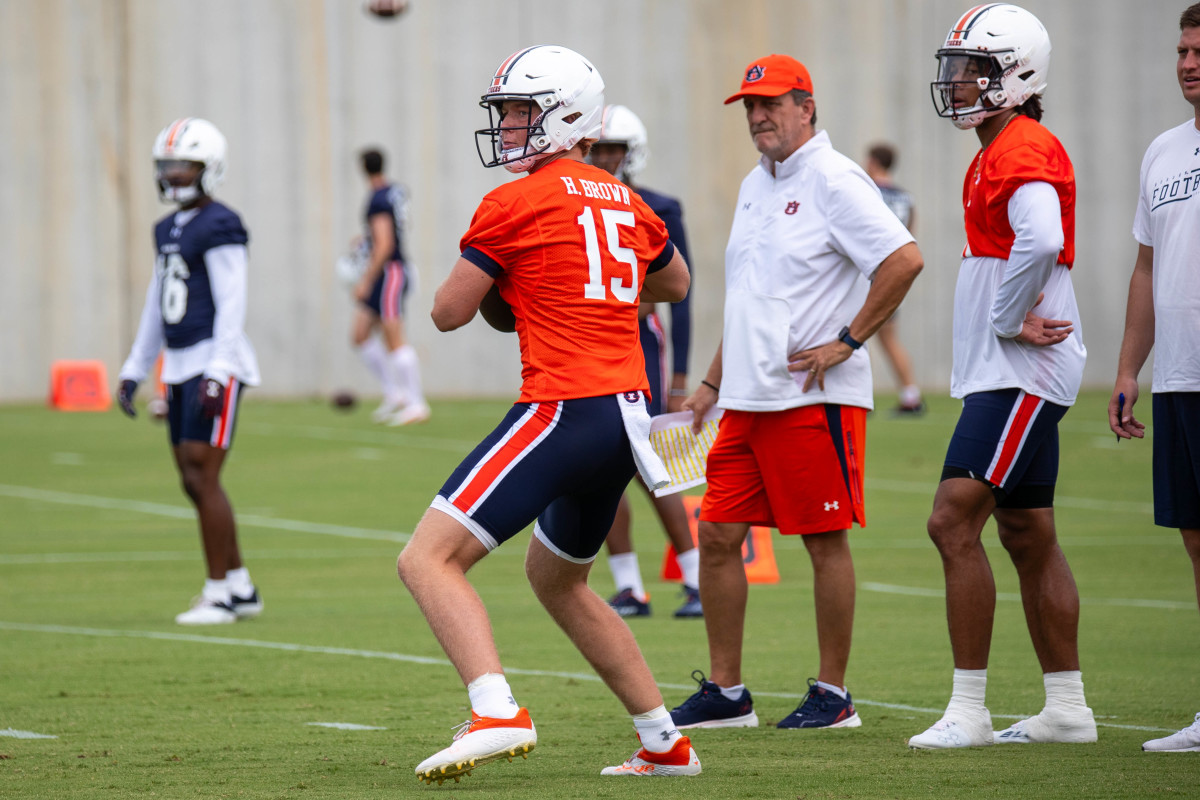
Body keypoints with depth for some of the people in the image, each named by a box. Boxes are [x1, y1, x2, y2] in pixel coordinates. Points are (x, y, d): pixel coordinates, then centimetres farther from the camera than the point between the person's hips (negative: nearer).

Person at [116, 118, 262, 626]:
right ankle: (242, 589, 17)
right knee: (193, 482, 9)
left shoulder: (220, 228, -11)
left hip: (216, 361, -9)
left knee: (203, 478, -10)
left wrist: (216, 374, -22)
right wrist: (134, 371, 22)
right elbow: (156, 308, 22)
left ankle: (219, 594, -5)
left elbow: (232, 306, -16)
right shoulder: (168, 230, 16)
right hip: (179, 367, 9)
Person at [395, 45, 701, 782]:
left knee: (429, 560, -11)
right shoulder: (626, 203, 15)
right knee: (556, 579, 28)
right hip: (626, 414, 8)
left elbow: (449, 312, 0)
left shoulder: (516, 205, -7)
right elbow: (675, 284, 35)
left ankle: (497, 713, -31)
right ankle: (666, 744, 27)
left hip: (563, 411, -8)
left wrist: (495, 278, 19)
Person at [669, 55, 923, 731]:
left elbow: (904, 259, -21)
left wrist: (848, 341, -17)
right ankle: (726, 693, 13)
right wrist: (714, 383, 24)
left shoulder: (834, 181, -11)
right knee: (718, 535, 6)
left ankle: (833, 695, 7)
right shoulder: (755, 187, 17)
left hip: (815, 397, -9)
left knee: (825, 541, -1)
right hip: (749, 398, 9)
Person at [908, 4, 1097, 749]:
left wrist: (1008, 324, -21)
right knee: (1028, 536, 14)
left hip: (1021, 373, -11)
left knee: (954, 521, -14)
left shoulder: (1024, 151, -16)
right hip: (1002, 374, 11)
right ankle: (1068, 707, 20)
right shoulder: (997, 155, 17)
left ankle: (969, 709, -13)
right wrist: (1011, 326, 8)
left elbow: (1042, 243, -33)